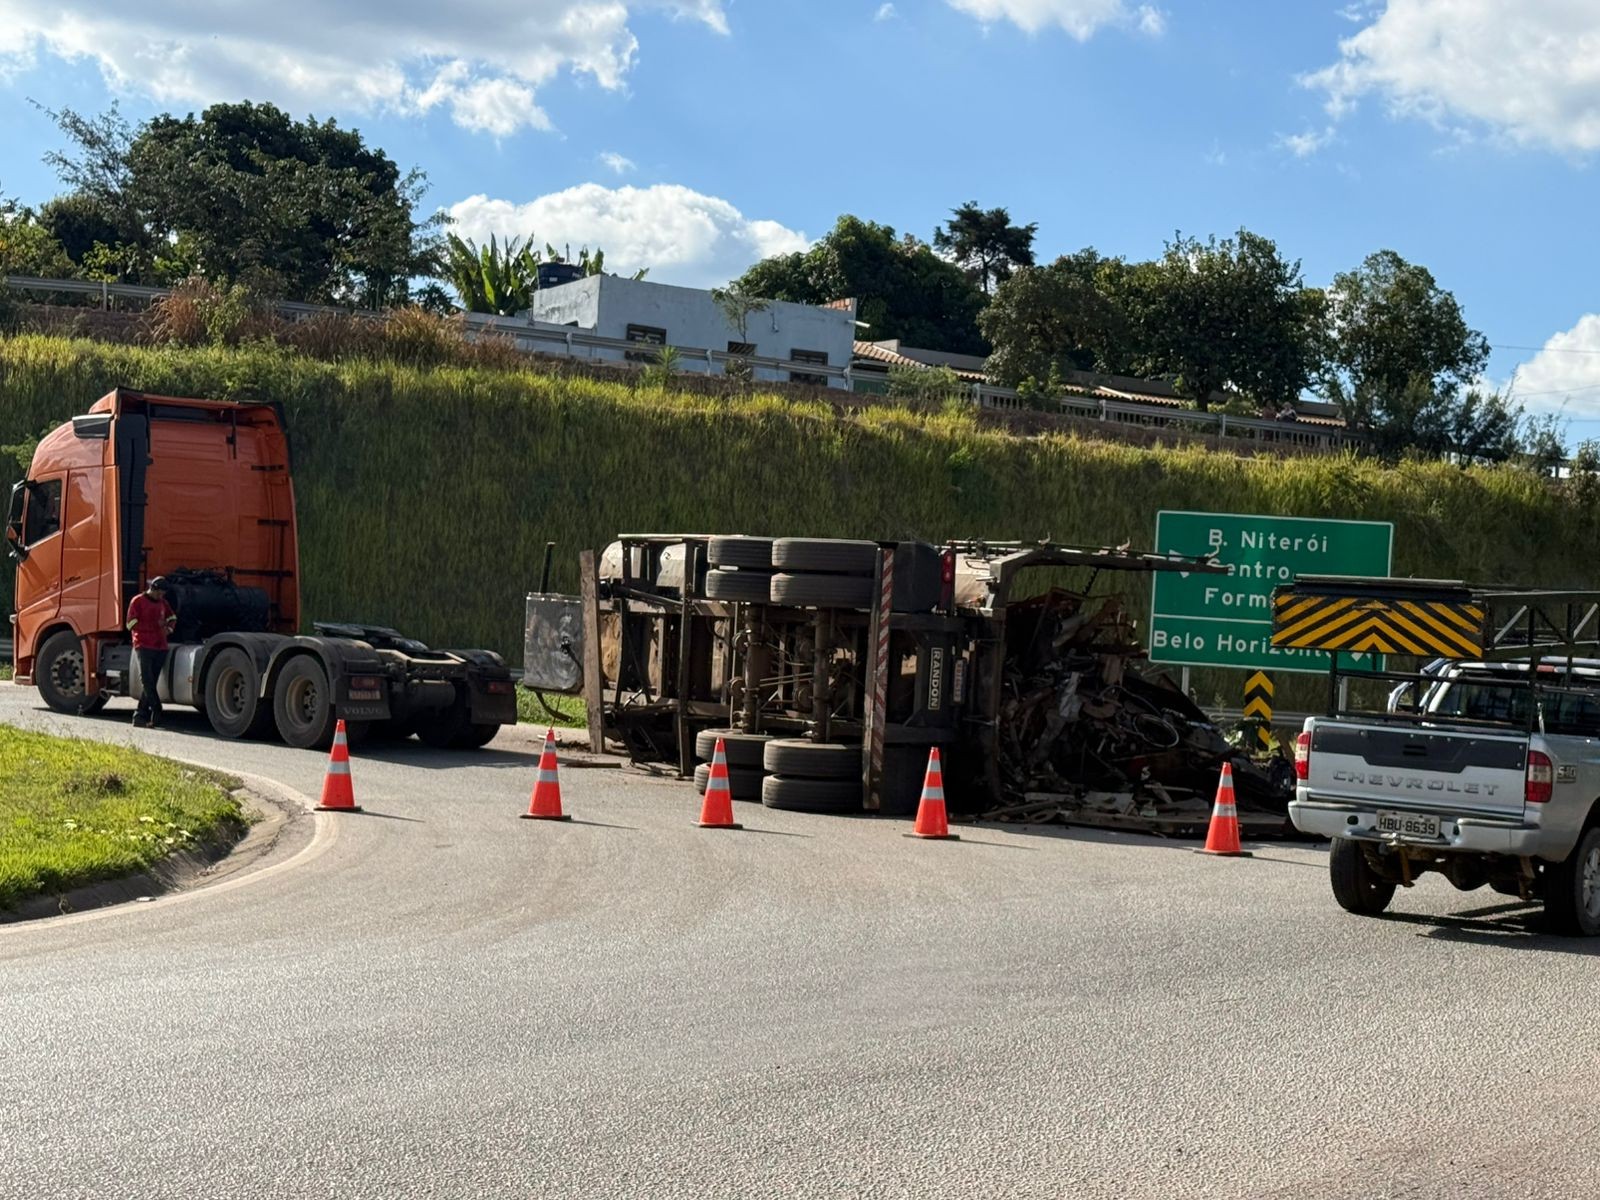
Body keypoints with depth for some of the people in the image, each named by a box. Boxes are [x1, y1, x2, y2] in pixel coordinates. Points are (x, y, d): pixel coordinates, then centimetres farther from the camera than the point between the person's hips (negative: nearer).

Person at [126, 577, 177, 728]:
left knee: (150, 682, 5)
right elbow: (132, 624, -9)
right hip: (144, 646, -6)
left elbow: (172, 617, 32)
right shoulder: (138, 601, -2)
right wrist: (155, 625, -12)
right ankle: (156, 711, -24)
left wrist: (168, 628, 9)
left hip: (160, 647, 6)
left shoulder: (162, 602, 17)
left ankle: (140, 716, 8)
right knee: (147, 680, -16)